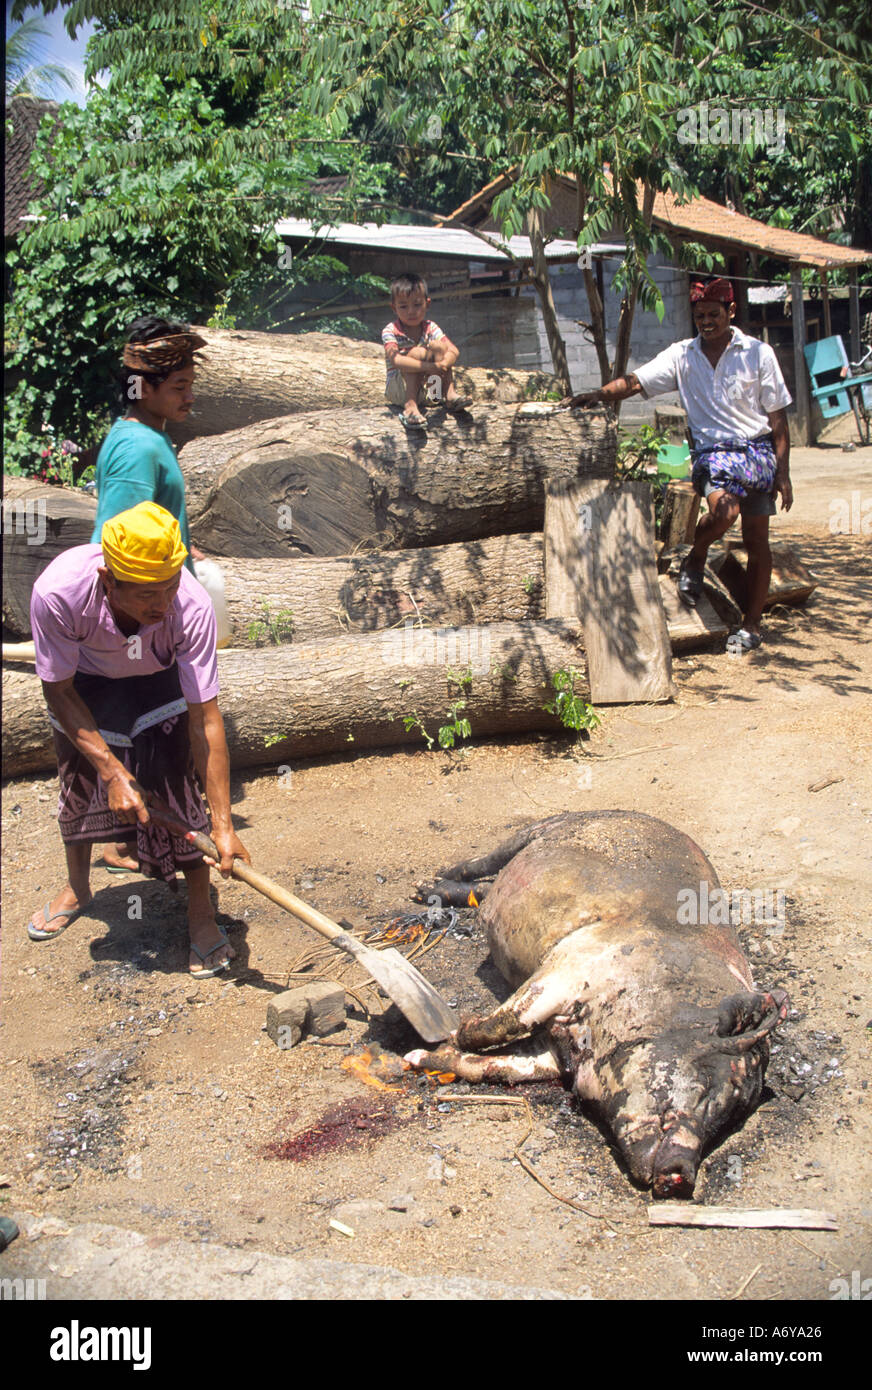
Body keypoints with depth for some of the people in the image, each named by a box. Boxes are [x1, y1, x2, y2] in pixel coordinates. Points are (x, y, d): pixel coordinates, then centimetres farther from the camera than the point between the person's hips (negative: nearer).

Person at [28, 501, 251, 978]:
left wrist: (223, 825, -35)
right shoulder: (57, 592, -41)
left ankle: (201, 912, 5)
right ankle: (77, 887, 41)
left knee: (175, 785, -13)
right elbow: (58, 690, -23)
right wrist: (111, 770, -28)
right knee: (77, 780, 13)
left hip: (161, 679, -1)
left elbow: (205, 719, -35)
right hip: (83, 679, 1)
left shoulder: (192, 607, -41)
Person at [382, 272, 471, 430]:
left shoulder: (430, 328, 1)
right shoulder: (390, 331, -12)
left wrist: (443, 364, -35)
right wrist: (429, 366, -39)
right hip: (398, 390, -4)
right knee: (416, 353, -26)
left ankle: (450, 394, -16)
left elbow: (454, 351, -12)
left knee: (438, 346, -10)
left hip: (425, 389, 4)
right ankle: (410, 406, -35)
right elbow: (396, 360, -30)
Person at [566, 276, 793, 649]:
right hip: (713, 451, 0)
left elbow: (778, 417, 3)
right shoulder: (682, 355, 6)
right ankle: (694, 560, 1)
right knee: (724, 509, -31)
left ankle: (752, 625, 12)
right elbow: (636, 381, -3)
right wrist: (598, 394, -22)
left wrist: (783, 474, -1)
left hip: (758, 451, 1)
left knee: (757, 541, 1)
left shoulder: (758, 353, 2)